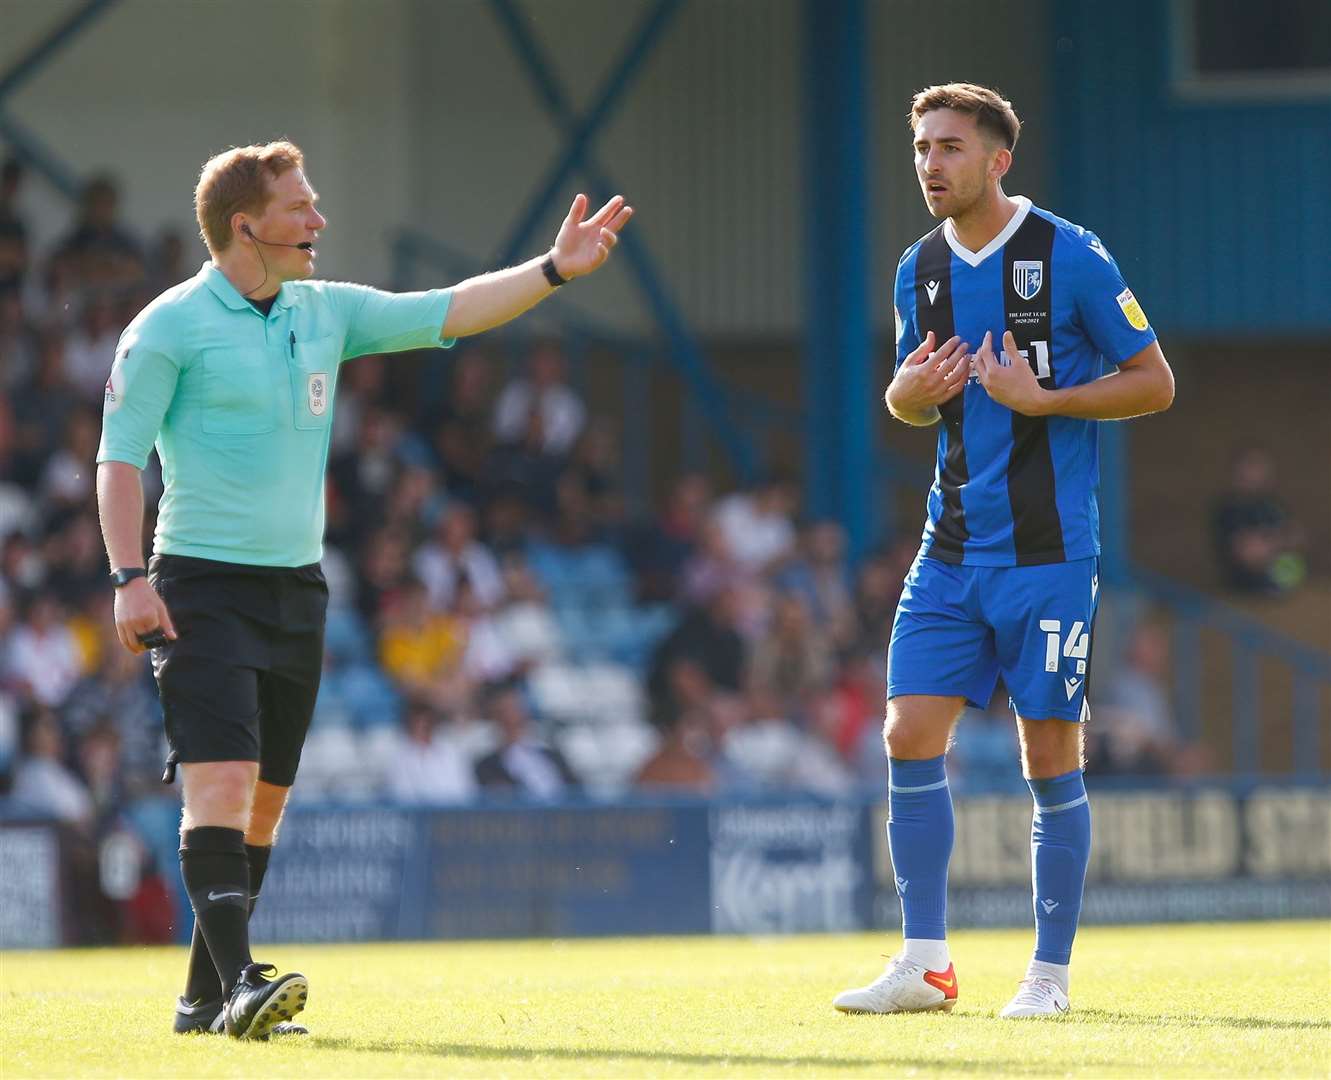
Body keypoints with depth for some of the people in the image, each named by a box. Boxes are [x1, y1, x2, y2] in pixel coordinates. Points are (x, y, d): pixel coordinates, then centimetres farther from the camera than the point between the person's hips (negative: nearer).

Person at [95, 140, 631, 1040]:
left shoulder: (325, 312, 11)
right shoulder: (172, 326, -7)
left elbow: (450, 313, 11)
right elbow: (120, 458, -8)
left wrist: (554, 270, 0)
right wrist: (130, 578, -17)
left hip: (297, 588, 7)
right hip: (205, 586, -7)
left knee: (265, 800, 8)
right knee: (222, 781, -18)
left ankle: (206, 997, 14)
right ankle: (238, 983, -26)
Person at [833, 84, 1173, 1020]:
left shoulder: (1070, 256, -7)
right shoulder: (921, 269, 10)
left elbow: (1155, 383, -5)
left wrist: (1040, 399, -16)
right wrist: (910, 391, -1)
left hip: (1049, 553, -5)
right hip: (953, 550, 5)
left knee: (1051, 757, -2)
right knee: (911, 739, -3)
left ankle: (1051, 973, 7)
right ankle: (926, 964, 3)